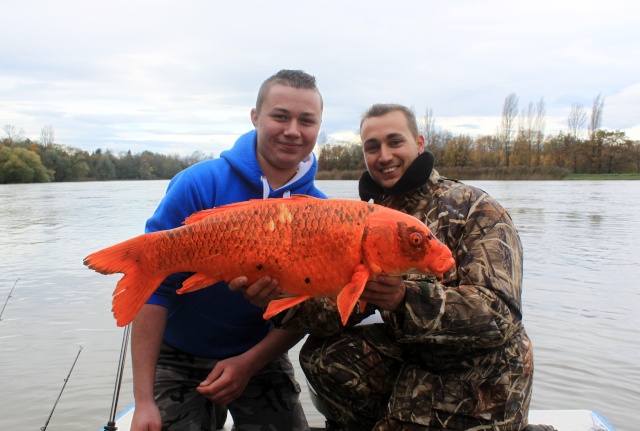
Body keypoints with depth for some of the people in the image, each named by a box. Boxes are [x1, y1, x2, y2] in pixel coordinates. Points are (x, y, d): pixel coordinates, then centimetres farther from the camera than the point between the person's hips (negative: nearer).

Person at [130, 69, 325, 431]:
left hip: (262, 359, 2)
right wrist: (144, 401, -21)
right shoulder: (199, 184, -19)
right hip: (179, 359, -2)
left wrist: (249, 363, -18)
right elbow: (153, 287, -19)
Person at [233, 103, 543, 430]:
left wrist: (406, 298, -40)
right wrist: (284, 298, -27)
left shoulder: (476, 211, -15)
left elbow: (501, 314, -26)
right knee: (323, 355, -10)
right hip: (409, 356, 5)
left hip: (482, 376, -5)